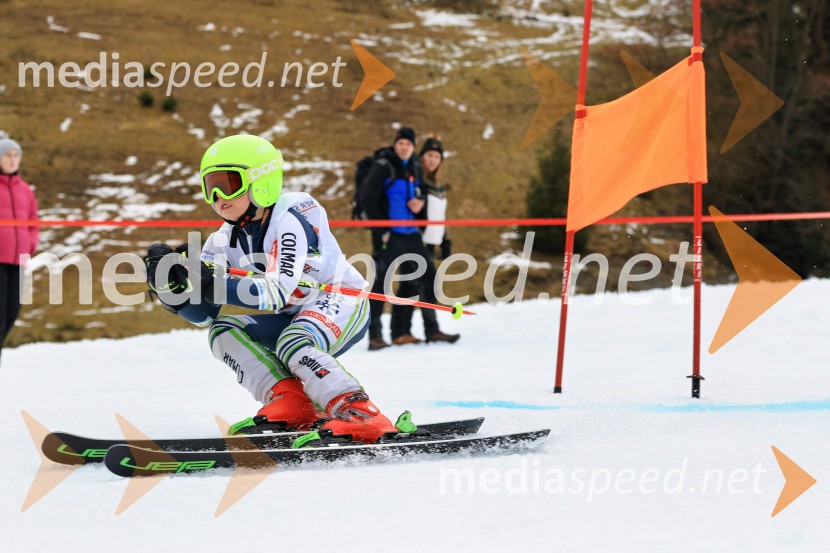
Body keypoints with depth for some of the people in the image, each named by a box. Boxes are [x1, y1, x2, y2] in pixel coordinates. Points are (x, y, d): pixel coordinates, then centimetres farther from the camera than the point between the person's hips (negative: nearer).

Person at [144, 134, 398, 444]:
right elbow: (204, 313, -4)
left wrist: (216, 285, -43)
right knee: (223, 331, -12)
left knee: (293, 345, -35)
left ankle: (362, 417, -41)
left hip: (342, 302, -8)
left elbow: (277, 293, -32)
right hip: (290, 318, 8)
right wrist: (171, 286, -23)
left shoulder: (289, 220, -22)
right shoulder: (226, 241, 0)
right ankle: (289, 403, -25)